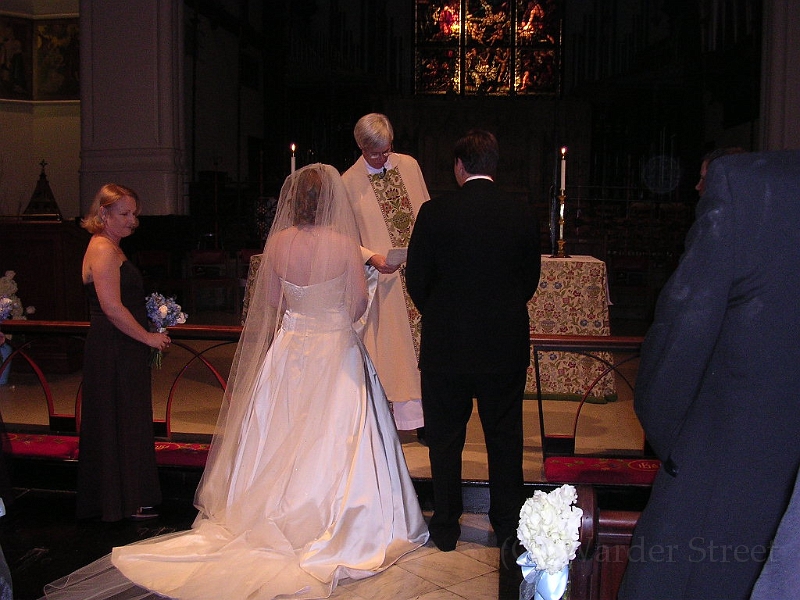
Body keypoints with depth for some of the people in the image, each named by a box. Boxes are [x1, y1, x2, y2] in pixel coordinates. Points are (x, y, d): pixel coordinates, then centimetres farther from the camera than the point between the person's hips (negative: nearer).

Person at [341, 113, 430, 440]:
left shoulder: (409, 165, 7)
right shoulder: (349, 182, -4)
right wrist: (372, 257, -17)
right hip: (386, 278, -3)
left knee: (425, 341, 4)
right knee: (391, 348, 0)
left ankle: (424, 415, 14)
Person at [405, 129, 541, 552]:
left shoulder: (435, 213, -10)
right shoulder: (522, 213, -3)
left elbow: (417, 280, -4)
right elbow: (530, 280, 5)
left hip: (445, 344, -2)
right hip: (506, 346, 2)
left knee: (445, 439, 11)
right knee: (505, 438, 13)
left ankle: (446, 528, 22)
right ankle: (508, 527, 24)